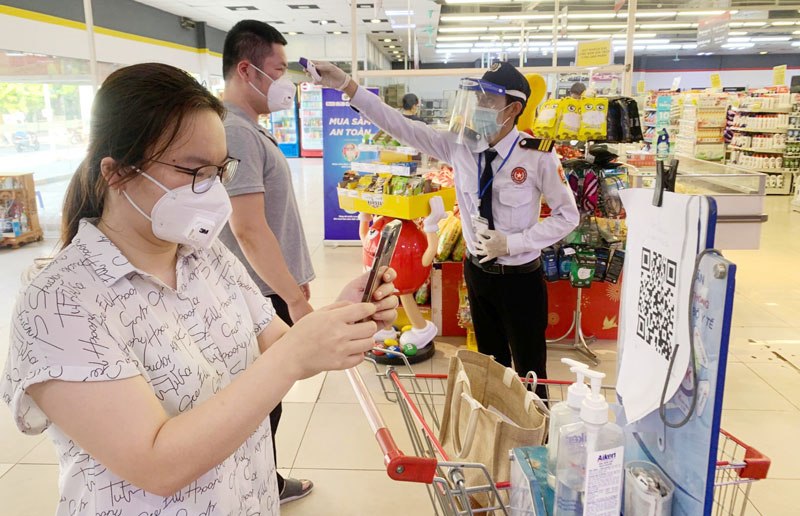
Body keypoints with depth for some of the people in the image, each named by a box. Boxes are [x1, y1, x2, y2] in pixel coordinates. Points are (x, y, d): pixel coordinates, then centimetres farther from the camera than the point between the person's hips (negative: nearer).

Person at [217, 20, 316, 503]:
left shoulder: (250, 129, 13)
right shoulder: (235, 133, -20)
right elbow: (249, 229, -26)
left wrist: (296, 278, 23)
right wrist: (296, 301, -23)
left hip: (275, 288, 10)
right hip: (264, 298, -10)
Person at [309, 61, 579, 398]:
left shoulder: (537, 155, -18)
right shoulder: (459, 145, -8)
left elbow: (567, 215, -9)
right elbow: (401, 126, -11)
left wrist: (512, 243, -19)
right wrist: (346, 86, -19)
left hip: (520, 278, -4)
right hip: (478, 270, 5)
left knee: (529, 370, 11)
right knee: (490, 364, 22)